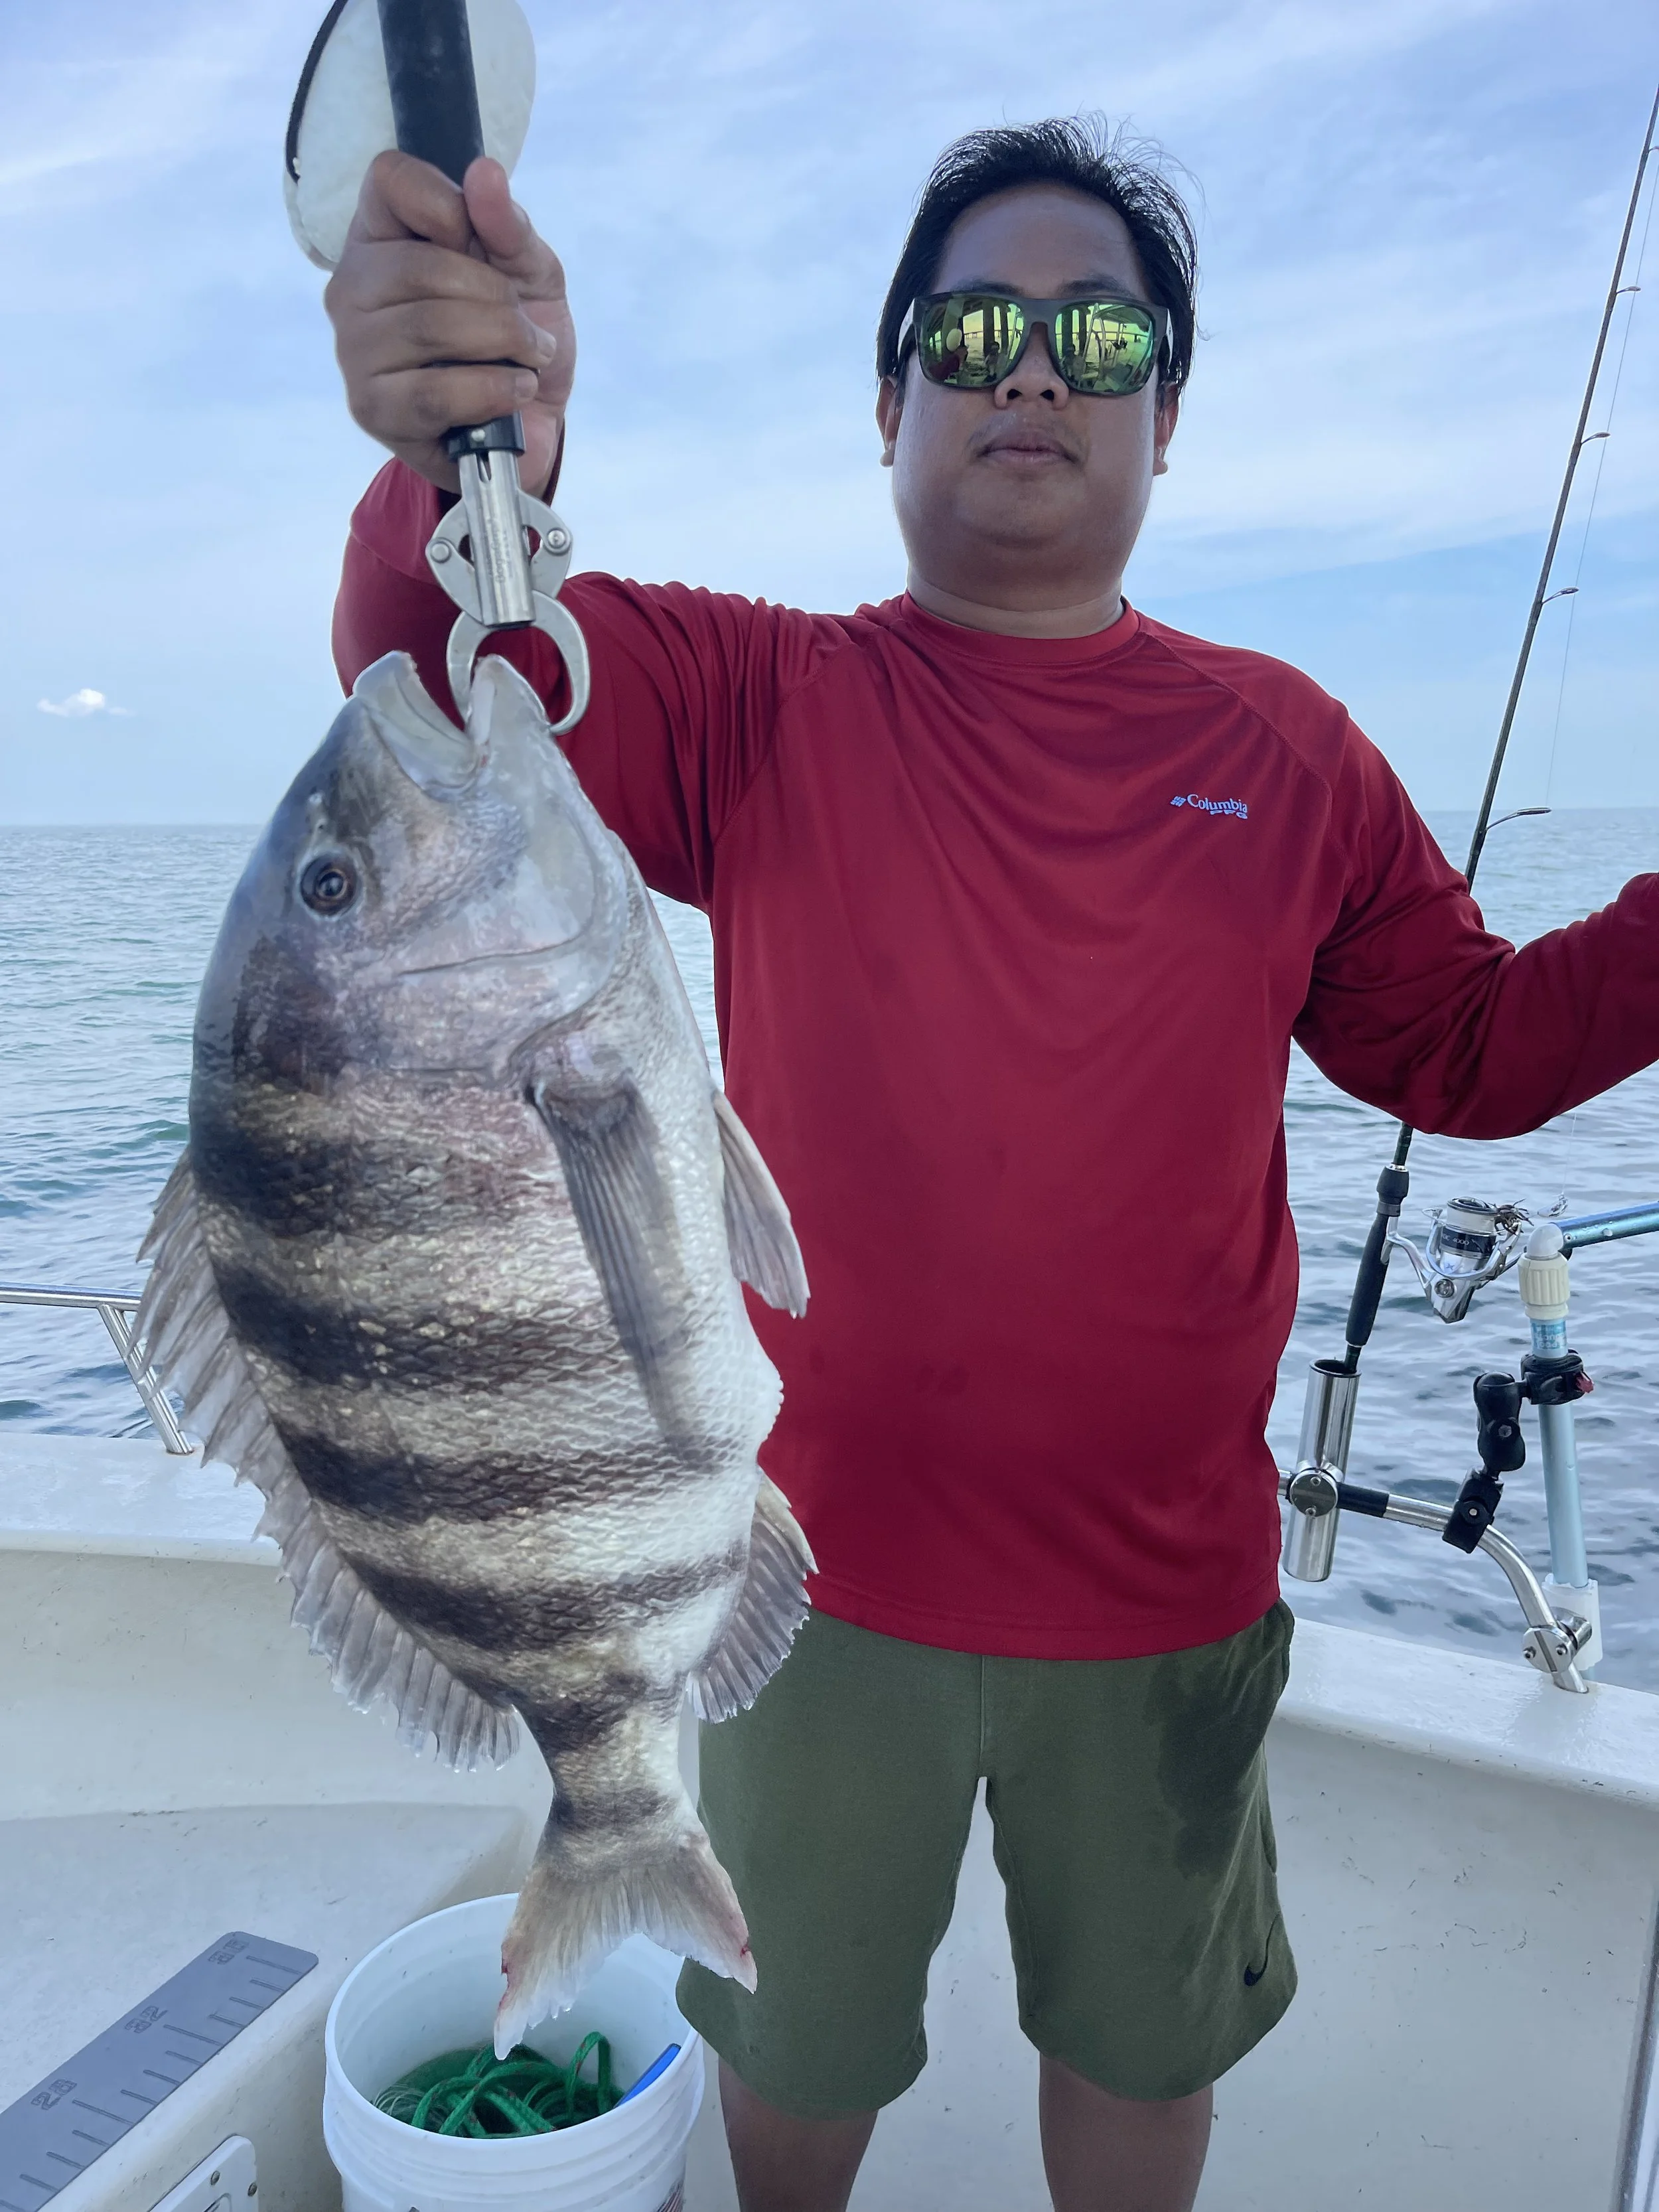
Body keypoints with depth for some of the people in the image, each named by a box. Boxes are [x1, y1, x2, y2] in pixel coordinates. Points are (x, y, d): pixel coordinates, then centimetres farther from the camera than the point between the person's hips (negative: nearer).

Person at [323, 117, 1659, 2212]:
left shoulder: (1280, 746, 0)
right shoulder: (753, 700, -7)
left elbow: (1476, 1048, 6)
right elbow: (455, 690, -24)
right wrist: (467, 466, -45)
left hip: (1169, 1590, 2)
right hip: (824, 1568, -1)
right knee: (794, 2042, 25)